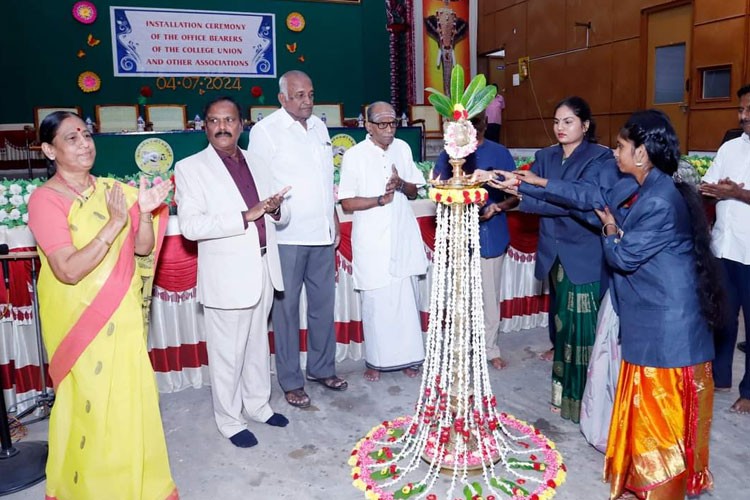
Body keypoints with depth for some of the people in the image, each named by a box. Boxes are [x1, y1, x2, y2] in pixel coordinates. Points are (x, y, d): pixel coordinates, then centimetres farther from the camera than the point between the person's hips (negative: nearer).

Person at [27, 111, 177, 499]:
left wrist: (144, 212, -16)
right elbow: (68, 270, -22)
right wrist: (114, 224, -24)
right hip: (78, 317, -5)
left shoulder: (113, 189, 3)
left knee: (130, 394, 15)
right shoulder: (45, 199, -13)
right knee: (90, 399, 7)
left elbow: (143, 249, 2)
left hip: (121, 313, 5)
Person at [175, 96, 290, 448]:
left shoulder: (256, 165, 12)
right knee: (228, 352, 5)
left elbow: (281, 218, 16)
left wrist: (276, 209, -9)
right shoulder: (190, 168, -6)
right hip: (227, 276, -6)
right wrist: (245, 217, -24)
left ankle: (257, 404, 37)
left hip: (263, 271, 6)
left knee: (258, 343, 19)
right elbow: (190, 225, -18)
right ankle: (229, 419, 24)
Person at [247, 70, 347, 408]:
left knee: (323, 303, 12)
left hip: (322, 233, 6)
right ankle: (291, 381, 16)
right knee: (286, 308, 3)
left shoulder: (319, 126, 14)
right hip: (287, 236, -6)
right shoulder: (265, 130, -5)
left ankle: (322, 367, 29)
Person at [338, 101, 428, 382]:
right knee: (375, 301, 3)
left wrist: (401, 184, -8)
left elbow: (414, 191, 13)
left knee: (407, 298, 8)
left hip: (403, 237, 4)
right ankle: (376, 360, 18)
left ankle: (408, 357, 22)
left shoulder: (403, 149, 7)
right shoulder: (354, 156, -5)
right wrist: (379, 200, -17)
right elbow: (346, 203, -6)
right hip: (371, 241, -3)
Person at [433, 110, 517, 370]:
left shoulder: (499, 153, -3)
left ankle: (490, 348, 27)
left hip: (490, 234, -1)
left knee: (489, 295, 10)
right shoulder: (448, 154, 2)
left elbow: (516, 194, -2)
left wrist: (498, 207, -21)